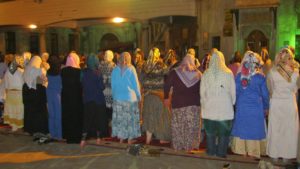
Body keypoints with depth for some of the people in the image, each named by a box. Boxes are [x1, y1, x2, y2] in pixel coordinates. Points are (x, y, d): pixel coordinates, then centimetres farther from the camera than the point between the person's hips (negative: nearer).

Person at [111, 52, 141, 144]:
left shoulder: (115, 70, 3)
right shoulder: (131, 69, -7)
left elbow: (113, 85, 9)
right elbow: (136, 84, -3)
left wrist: (114, 95, 18)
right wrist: (139, 96, 5)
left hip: (118, 97, 3)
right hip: (130, 97, -3)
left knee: (120, 118, 9)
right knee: (130, 118, 4)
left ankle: (121, 138, 14)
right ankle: (130, 138, 7)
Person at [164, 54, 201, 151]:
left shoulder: (175, 72, 0)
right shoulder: (198, 74, 4)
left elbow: (167, 85, -1)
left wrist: (166, 97, 8)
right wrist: (199, 100, 10)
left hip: (178, 103, -1)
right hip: (194, 104, 1)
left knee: (178, 126, 8)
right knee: (192, 126, 8)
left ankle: (178, 146, 14)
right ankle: (190, 146, 11)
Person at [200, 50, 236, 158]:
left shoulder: (206, 74, -4)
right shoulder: (228, 73, -9)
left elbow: (202, 92, 2)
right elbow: (233, 91, -2)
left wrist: (204, 104, 14)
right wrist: (232, 103, 12)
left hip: (209, 108, 2)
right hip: (225, 108, -1)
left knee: (210, 132, 14)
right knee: (224, 132, 10)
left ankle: (211, 152, 22)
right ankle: (221, 153, 16)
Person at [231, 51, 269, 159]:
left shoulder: (239, 76, -4)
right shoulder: (260, 77, -10)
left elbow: (236, 92, 3)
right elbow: (265, 94, -2)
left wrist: (237, 105, 15)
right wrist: (266, 107, 11)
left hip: (241, 108, 2)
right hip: (256, 108, -2)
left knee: (242, 128, 11)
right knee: (255, 129, 8)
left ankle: (242, 150, 19)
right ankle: (254, 151, 14)